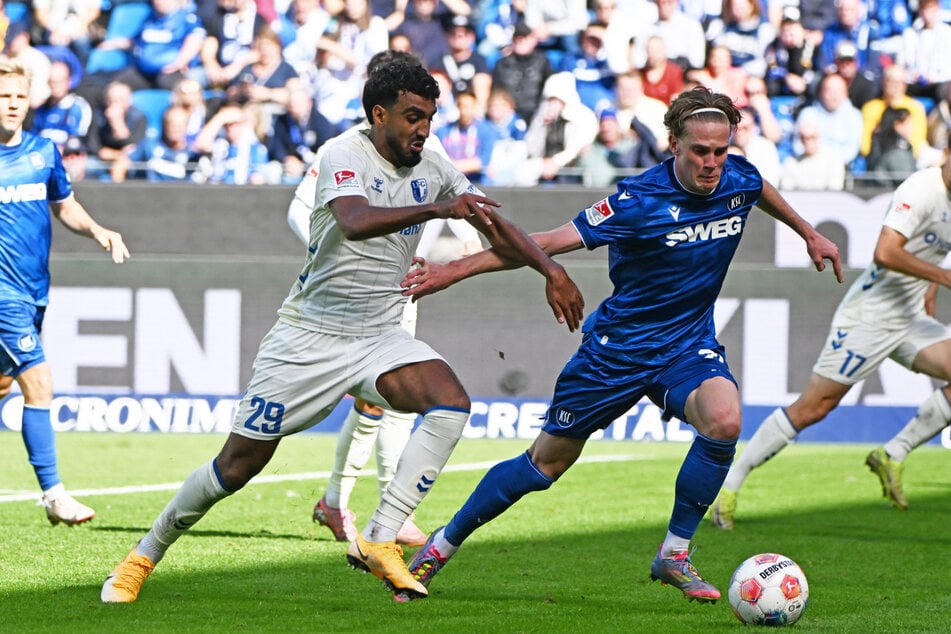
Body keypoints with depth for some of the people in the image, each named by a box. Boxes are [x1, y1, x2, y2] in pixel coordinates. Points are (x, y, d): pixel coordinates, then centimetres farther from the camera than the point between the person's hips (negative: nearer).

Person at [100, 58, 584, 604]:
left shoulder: (431, 169, 2)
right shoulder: (345, 156, -17)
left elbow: (494, 225, 13)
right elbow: (355, 222, -38)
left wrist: (549, 267, -3)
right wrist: (436, 209, -48)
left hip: (381, 335, 5)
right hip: (309, 334, -5)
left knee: (452, 403, -24)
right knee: (239, 465, -1)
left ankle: (379, 540, -24)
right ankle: (145, 556, 20)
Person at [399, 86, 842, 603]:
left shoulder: (738, 180, -8)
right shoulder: (641, 201, -24)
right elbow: (549, 242, -23)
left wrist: (809, 233, 30)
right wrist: (453, 271, -25)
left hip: (689, 346, 3)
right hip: (617, 346, -3)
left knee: (724, 421, -28)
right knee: (546, 462, 6)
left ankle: (674, 555, -12)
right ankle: (442, 545, 26)